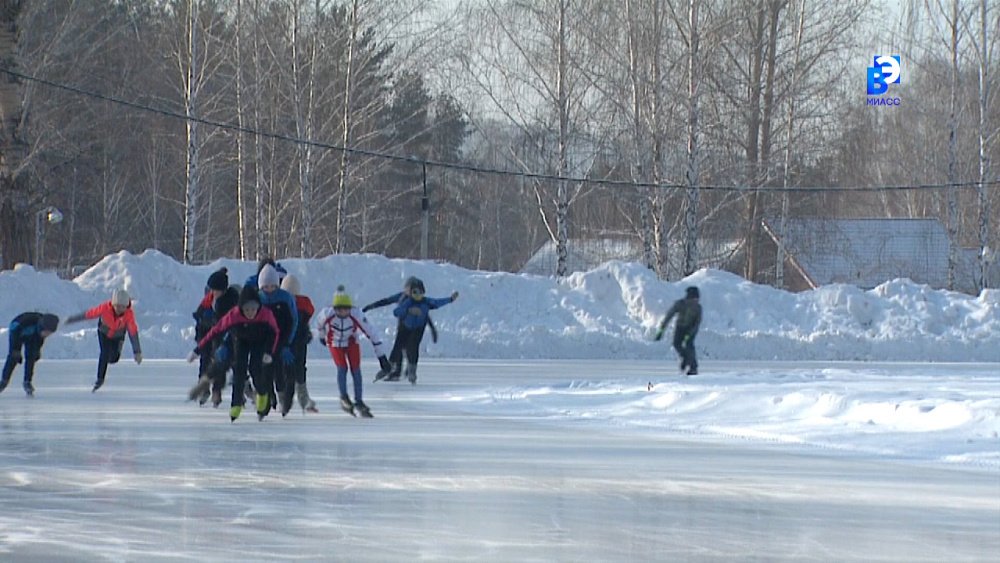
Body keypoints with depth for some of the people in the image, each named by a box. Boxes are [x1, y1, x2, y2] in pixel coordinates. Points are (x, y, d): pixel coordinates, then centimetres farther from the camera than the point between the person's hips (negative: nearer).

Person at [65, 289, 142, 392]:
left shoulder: (129, 314, -34)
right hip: (104, 332, -1)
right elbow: (88, 314, -25)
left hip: (118, 336, 1)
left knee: (113, 359, -3)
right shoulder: (105, 308, -36)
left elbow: (133, 332, -31)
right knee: (105, 353, -20)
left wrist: (137, 351, -30)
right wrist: (71, 320, -14)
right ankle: (100, 379, -3)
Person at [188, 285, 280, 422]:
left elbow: (274, 333, -14)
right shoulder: (233, 315, -34)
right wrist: (198, 350, -24)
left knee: (255, 368, -19)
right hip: (241, 341, 1)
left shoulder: (266, 314, -33)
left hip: (259, 341, -1)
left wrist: (269, 353, -25)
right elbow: (215, 331, -26)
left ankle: (262, 394, 10)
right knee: (239, 369, -18)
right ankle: (236, 403, -9)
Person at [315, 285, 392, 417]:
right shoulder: (327, 314, -32)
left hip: (352, 342, 1)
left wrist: (381, 356, -26)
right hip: (335, 343, -1)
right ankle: (344, 398, 7)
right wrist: (322, 336, 14)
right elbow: (319, 322, -7)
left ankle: (359, 402, 10)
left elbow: (371, 333, -27)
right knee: (342, 368, -13)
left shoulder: (356, 315, -34)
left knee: (355, 370, -3)